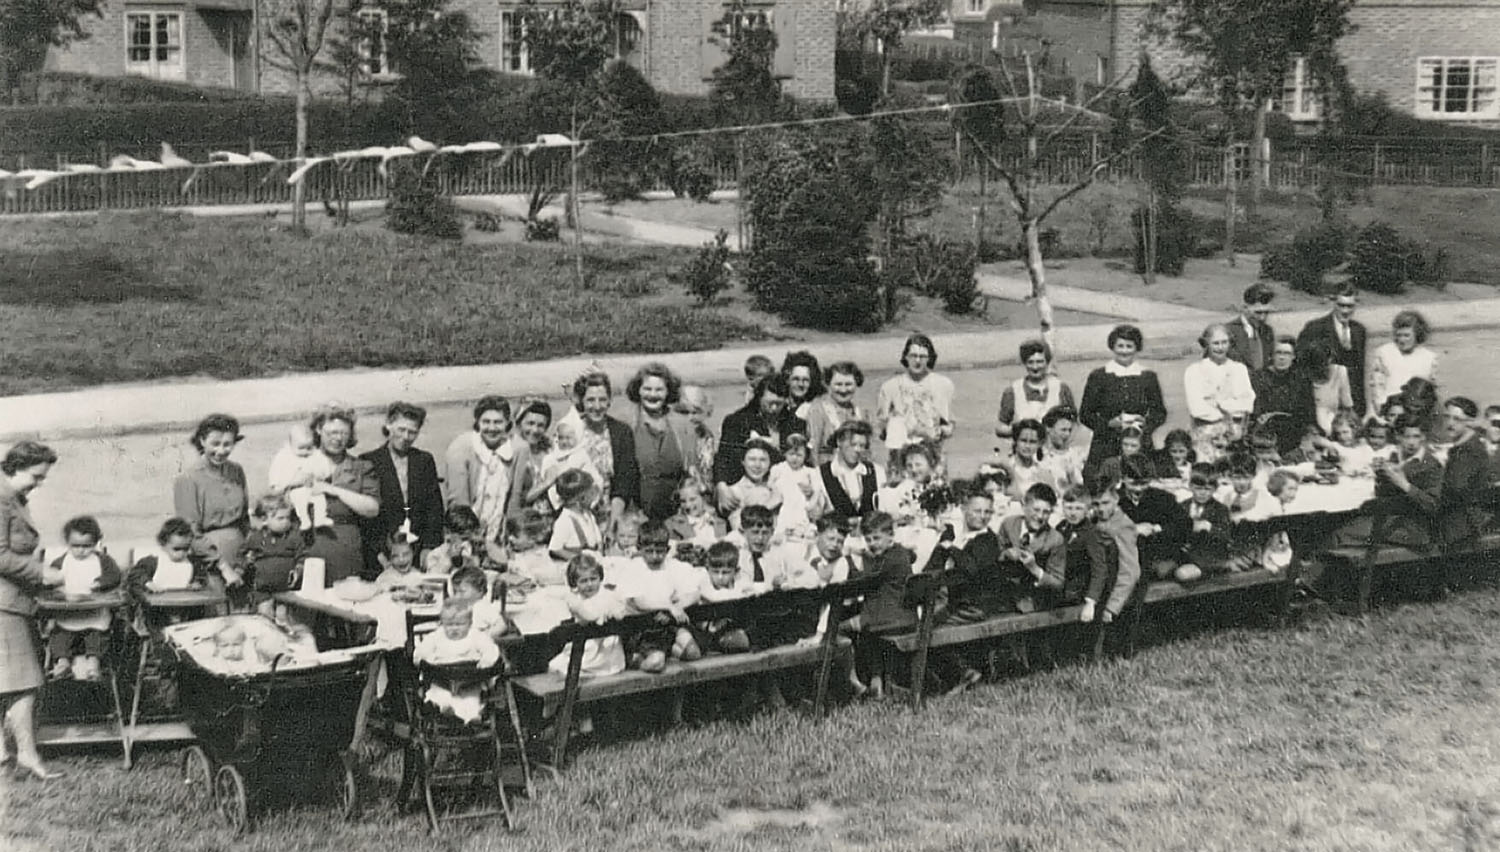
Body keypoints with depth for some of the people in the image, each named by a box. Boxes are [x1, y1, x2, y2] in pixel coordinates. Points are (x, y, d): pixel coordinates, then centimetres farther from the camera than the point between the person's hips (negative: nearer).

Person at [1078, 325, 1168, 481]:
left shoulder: (1148, 377, 10)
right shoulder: (1098, 377, 4)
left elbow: (1160, 412, 13)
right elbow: (1084, 415, 4)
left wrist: (1146, 422, -7)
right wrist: (1110, 423, -11)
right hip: (1105, 448, -1)